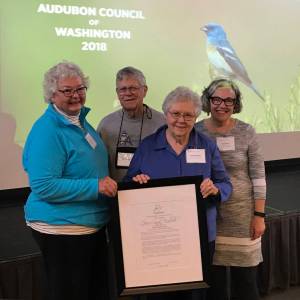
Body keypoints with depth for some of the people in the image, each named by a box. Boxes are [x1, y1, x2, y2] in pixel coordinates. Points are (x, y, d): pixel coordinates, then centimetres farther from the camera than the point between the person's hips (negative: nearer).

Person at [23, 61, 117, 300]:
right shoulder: (47, 130, -19)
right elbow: (43, 186, -25)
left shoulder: (80, 120, 7)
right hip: (62, 229, -9)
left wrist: (108, 183, 9)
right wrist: (95, 186, -27)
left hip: (94, 225, 9)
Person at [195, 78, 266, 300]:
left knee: (245, 281, 8)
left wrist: (259, 215, -7)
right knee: (213, 280, 12)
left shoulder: (246, 132, -4)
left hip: (241, 213, -1)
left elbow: (258, 176, -3)